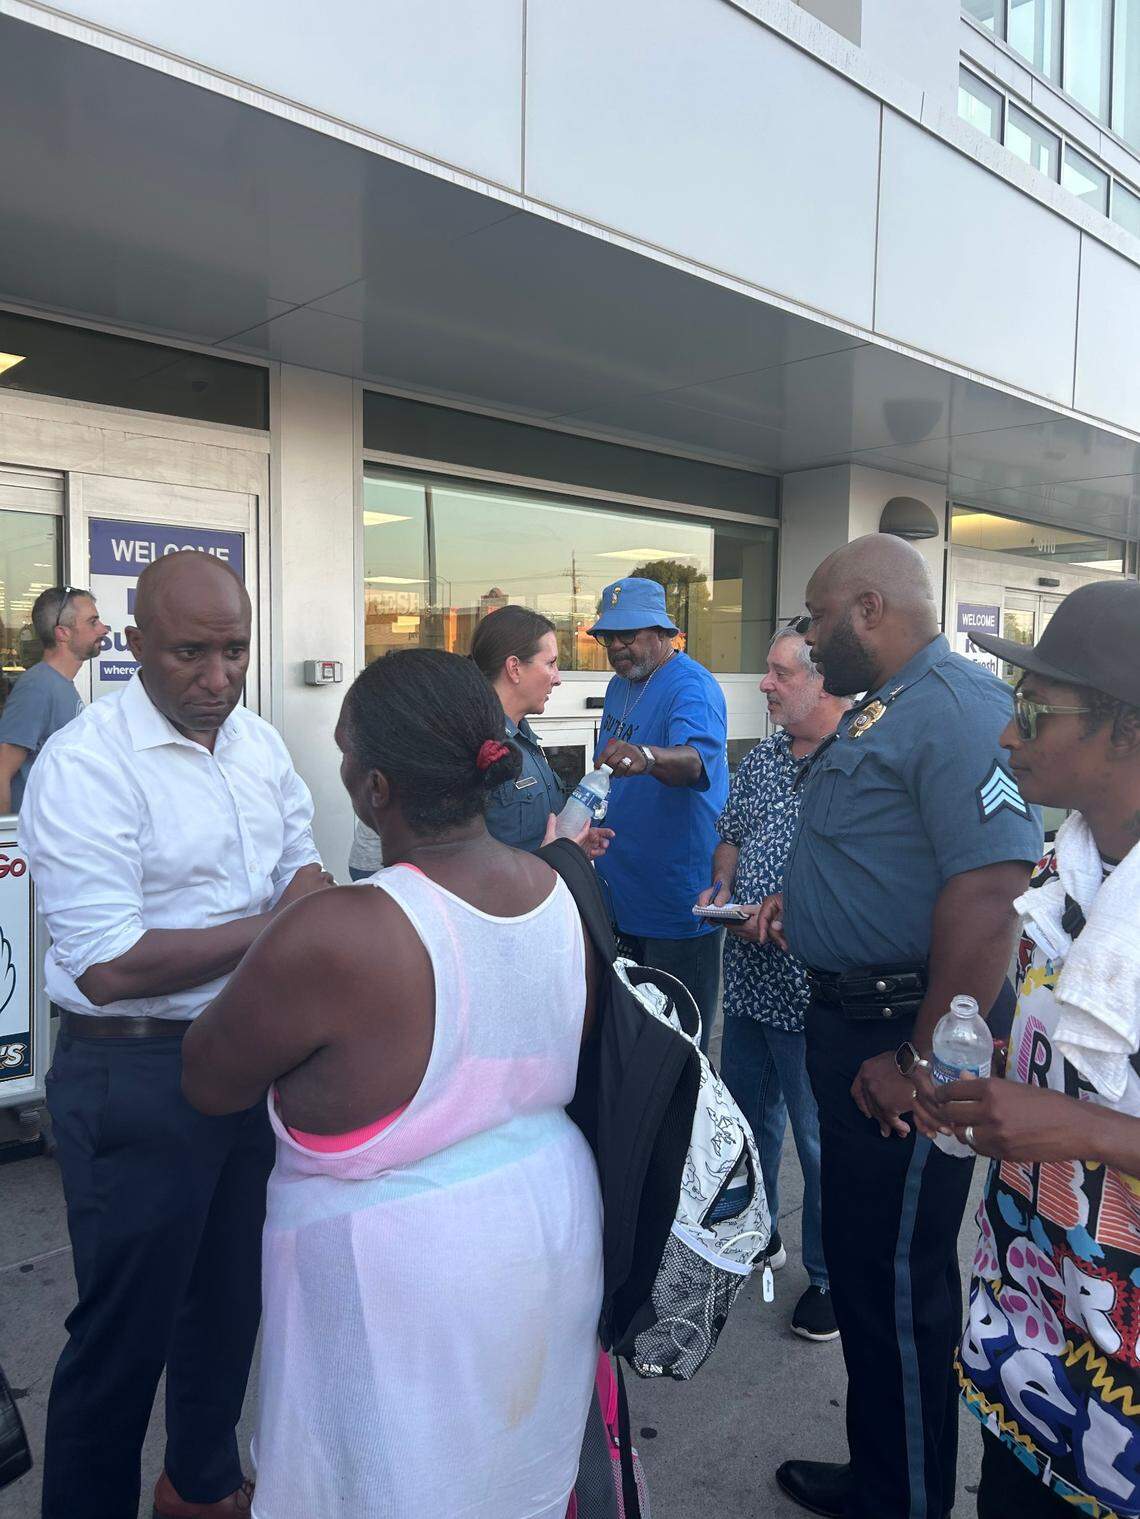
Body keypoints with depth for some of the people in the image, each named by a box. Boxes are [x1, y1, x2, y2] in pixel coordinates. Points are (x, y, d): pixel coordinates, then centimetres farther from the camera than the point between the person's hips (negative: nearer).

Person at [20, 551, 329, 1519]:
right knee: (126, 1327, 10)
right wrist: (271, 930, -18)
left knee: (233, 1293, 25)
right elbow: (109, 967, -24)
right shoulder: (85, 765, -19)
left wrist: (307, 895, -10)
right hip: (137, 1079, -7)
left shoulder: (260, 742, 3)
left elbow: (302, 861, 13)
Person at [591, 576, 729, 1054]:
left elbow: (695, 759, -39)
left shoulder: (691, 687, -18)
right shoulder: (619, 685, 10)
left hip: (678, 902, -9)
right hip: (620, 892, 9)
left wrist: (646, 757, -59)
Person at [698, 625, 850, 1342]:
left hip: (808, 986, -8)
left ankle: (831, 1276, 28)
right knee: (747, 1113, 22)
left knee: (820, 1137, 8)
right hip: (747, 975, 8)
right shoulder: (761, 759, 9)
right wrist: (721, 886, 2)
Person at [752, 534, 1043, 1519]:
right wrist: (801, 900, 10)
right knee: (861, 1263, 23)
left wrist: (923, 1063, -26)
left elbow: (992, 890, -30)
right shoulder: (878, 710, 12)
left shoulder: (957, 706, -21)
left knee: (898, 1287, 6)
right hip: (851, 1019, 11)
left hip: (904, 1037, -11)